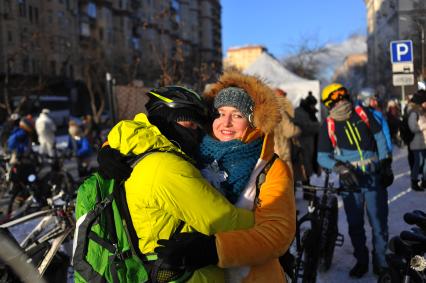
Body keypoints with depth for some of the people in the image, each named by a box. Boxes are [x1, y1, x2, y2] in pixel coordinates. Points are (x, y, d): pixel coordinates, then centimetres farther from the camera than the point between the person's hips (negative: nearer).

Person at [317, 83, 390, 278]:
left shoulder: (362, 114, 1)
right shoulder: (328, 125, -3)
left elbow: (379, 137, 11)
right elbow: (322, 157, -5)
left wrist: (385, 161, 4)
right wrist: (340, 167, -21)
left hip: (374, 177, 0)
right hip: (350, 181, 0)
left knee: (379, 223, 3)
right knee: (355, 224, 9)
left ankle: (380, 261, 22)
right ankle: (361, 261, 26)